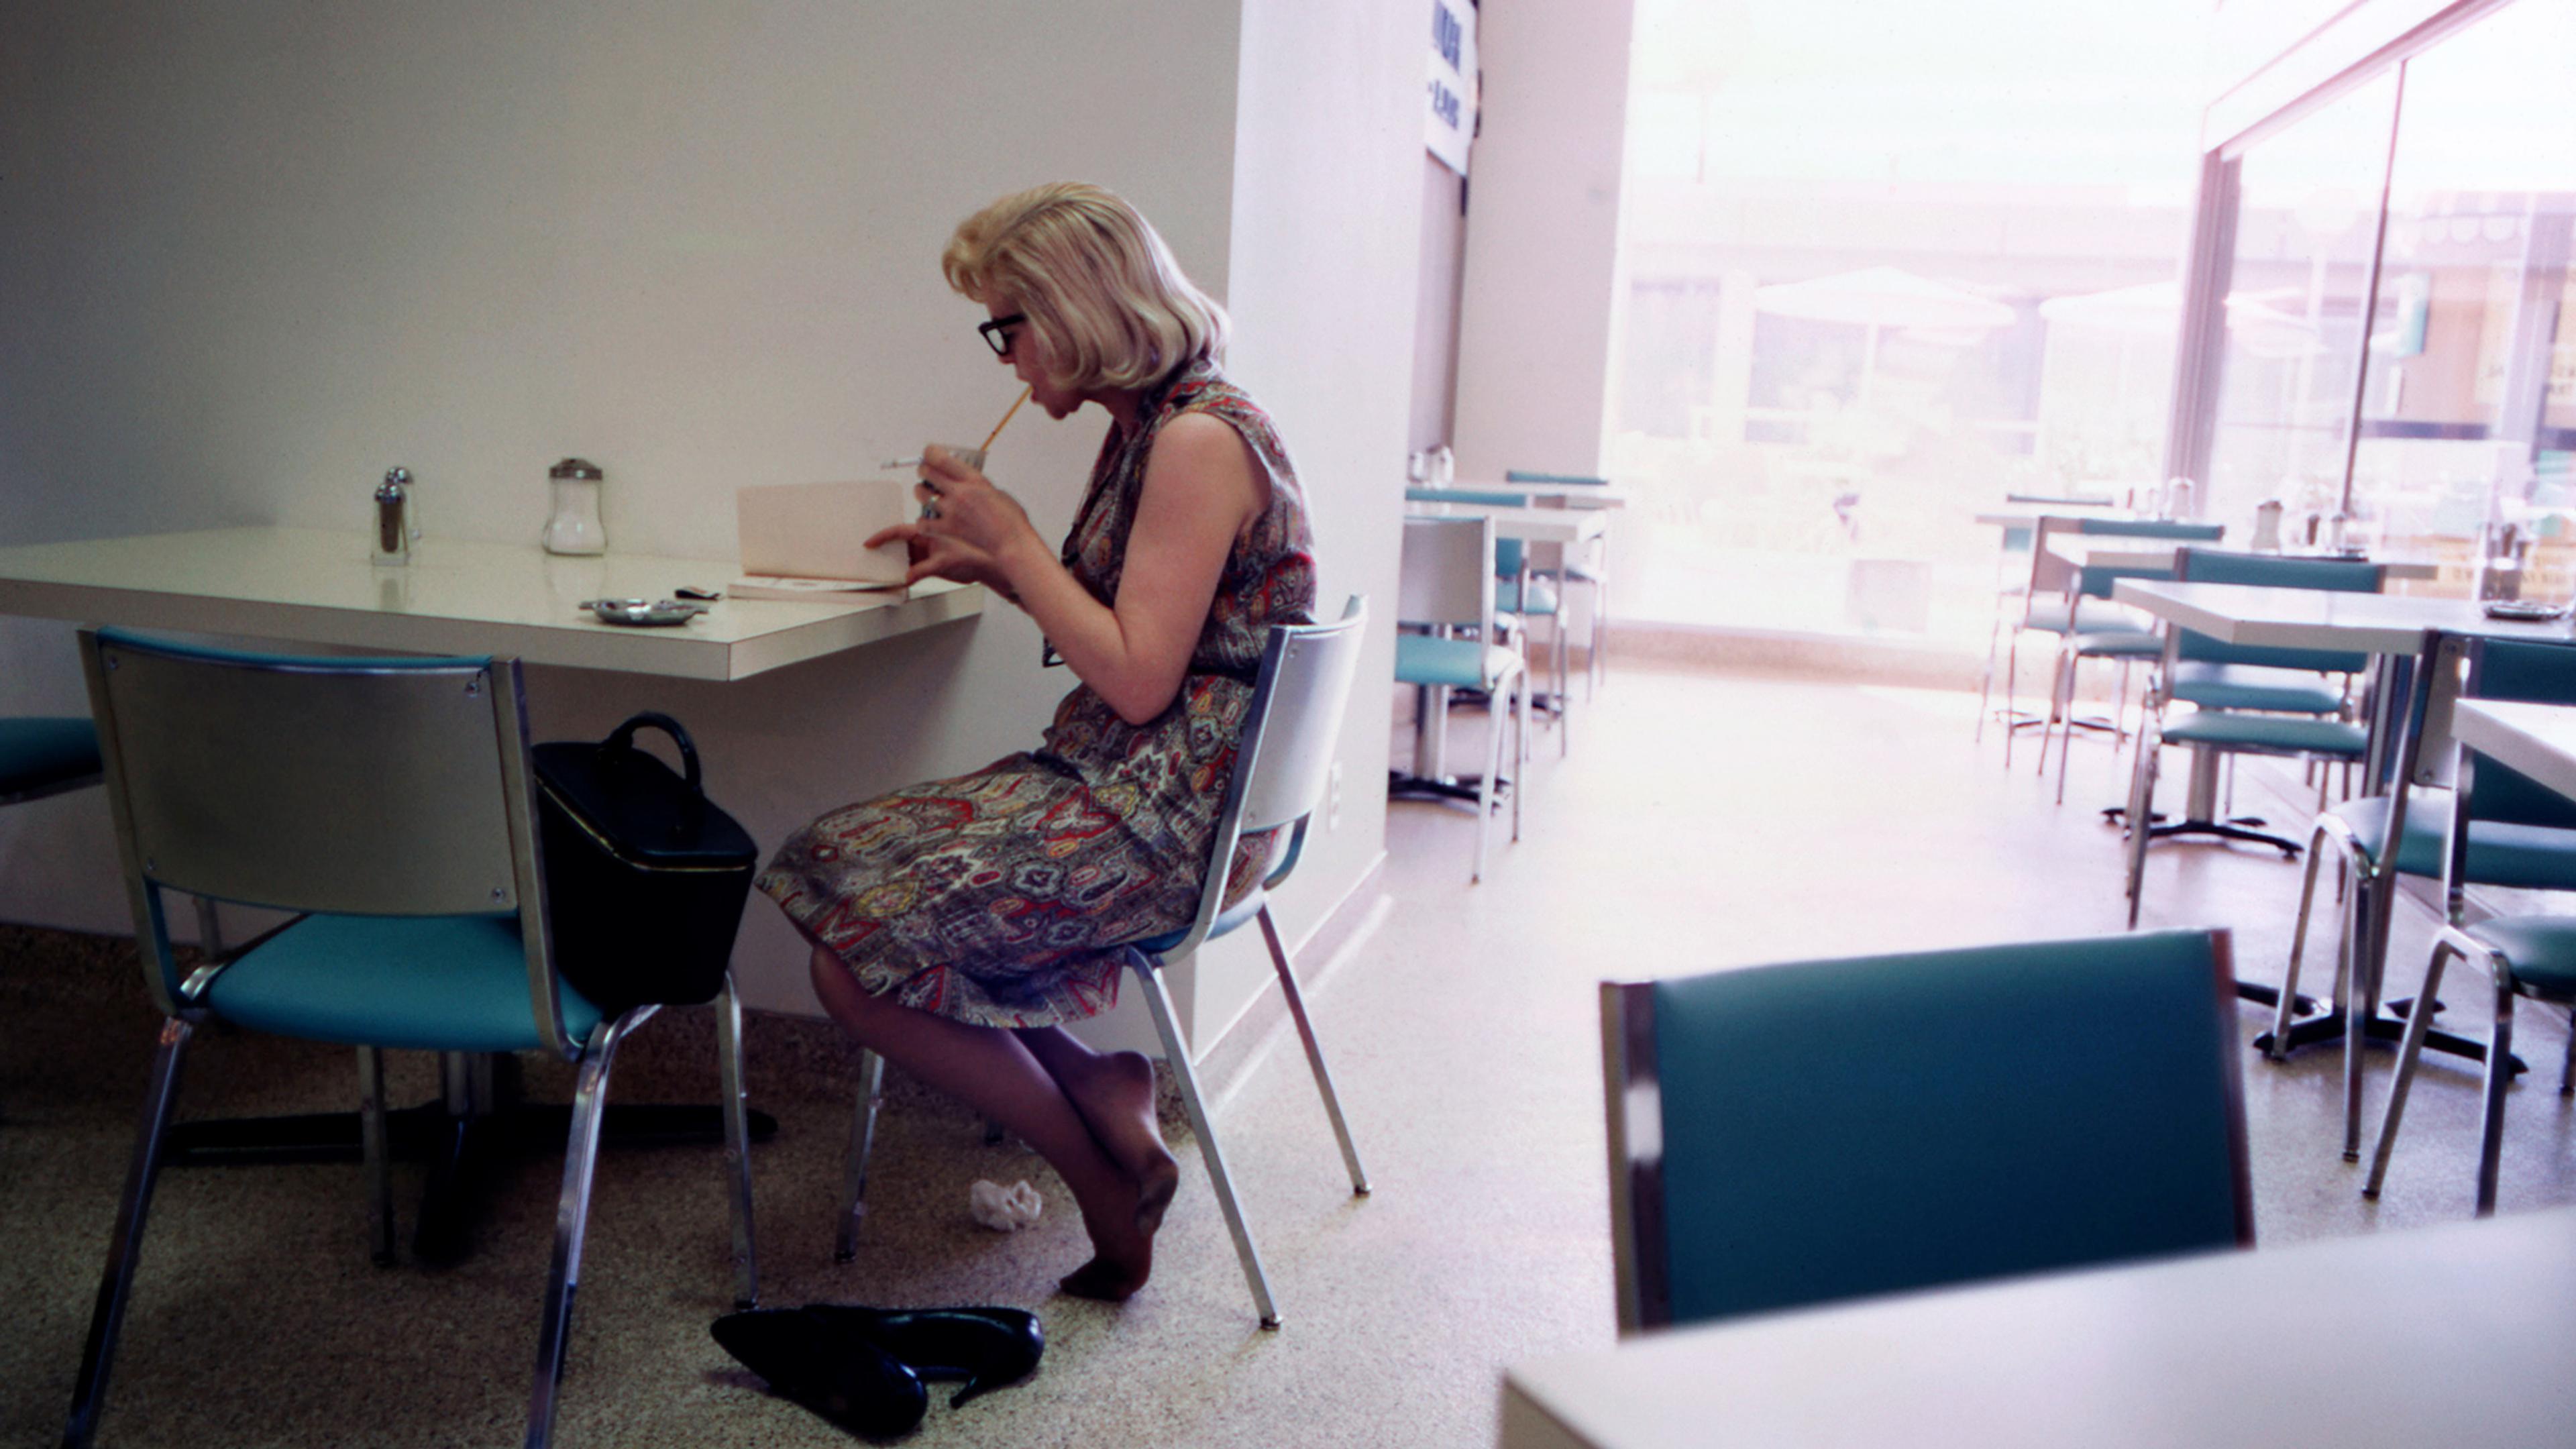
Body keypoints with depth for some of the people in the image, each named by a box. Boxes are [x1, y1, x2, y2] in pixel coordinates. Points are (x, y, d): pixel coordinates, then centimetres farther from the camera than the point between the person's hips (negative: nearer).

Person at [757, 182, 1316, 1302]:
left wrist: (1015, 541, -12)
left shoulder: (1199, 440, -18)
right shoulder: (1146, 428, 13)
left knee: (857, 960, -11)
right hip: (1116, 786, 10)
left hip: (1166, 818, -10)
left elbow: (1137, 678, -22)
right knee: (838, 870, 7)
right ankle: (1098, 1096, 3)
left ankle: (1108, 1182, 4)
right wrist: (985, 565, 10)